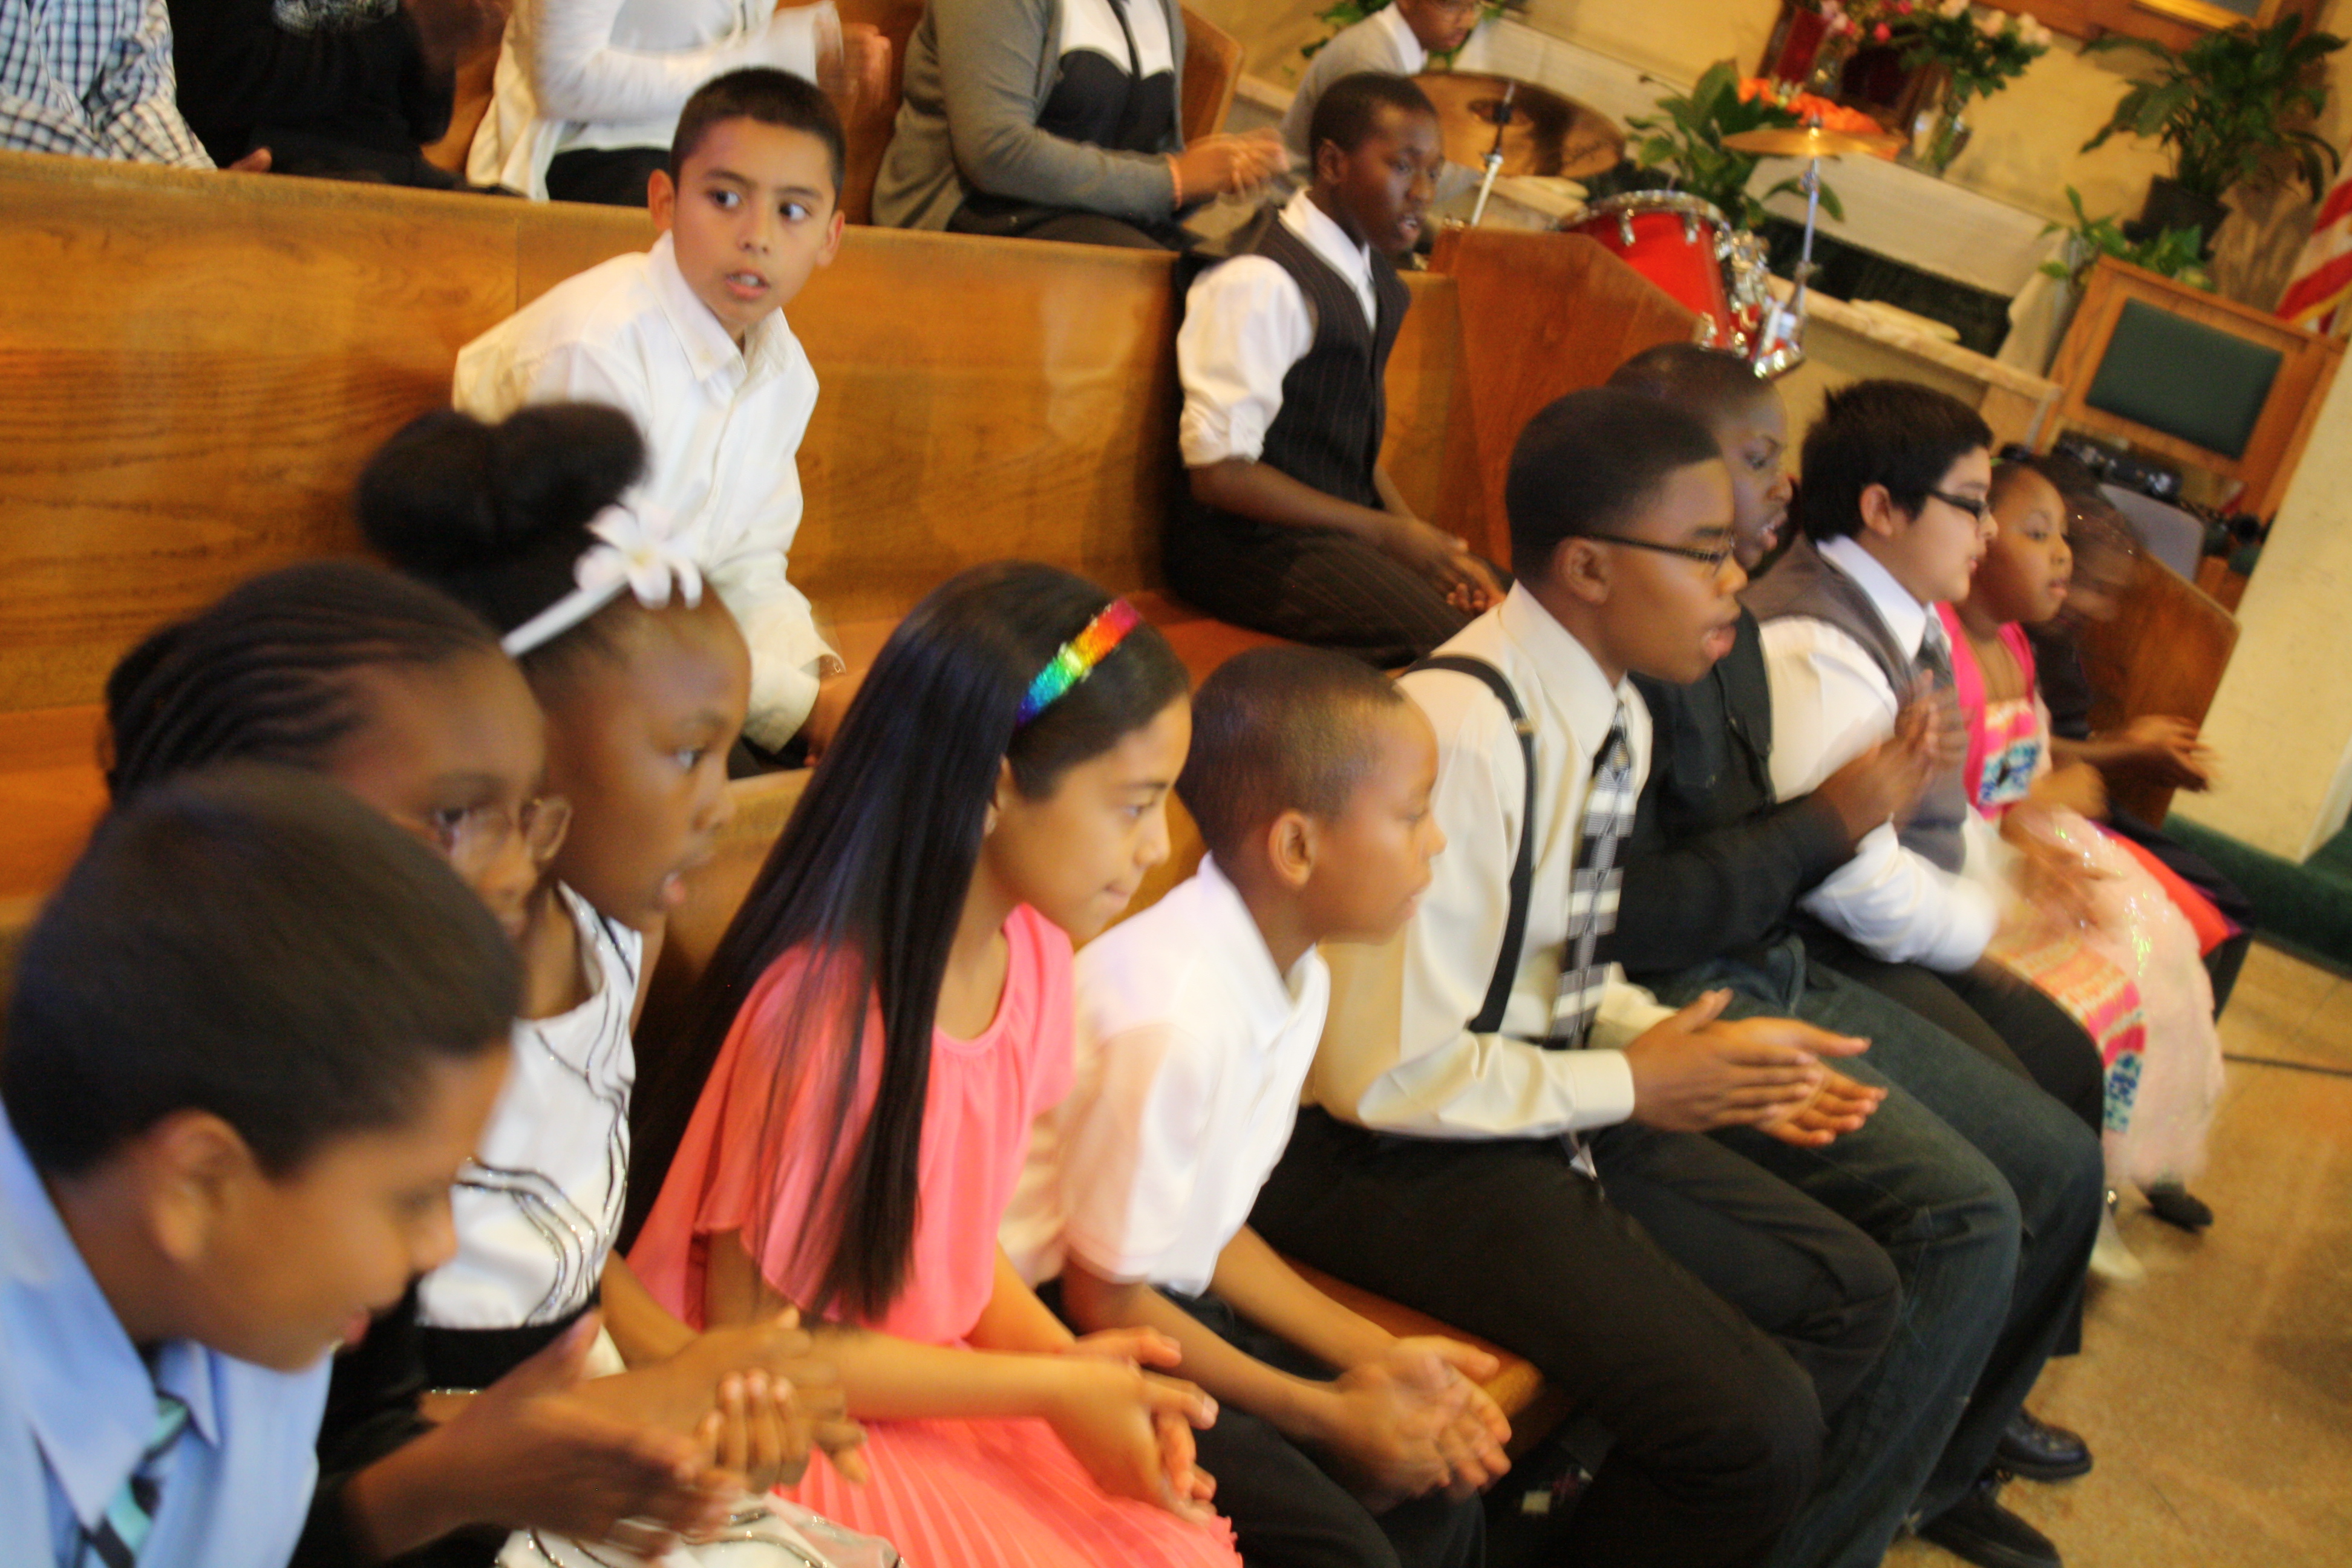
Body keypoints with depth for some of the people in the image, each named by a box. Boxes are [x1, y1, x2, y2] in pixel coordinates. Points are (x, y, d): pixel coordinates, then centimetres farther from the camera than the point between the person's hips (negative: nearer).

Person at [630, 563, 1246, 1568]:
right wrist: (1050, 1386, -17)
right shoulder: (824, 1010, -29)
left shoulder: (1032, 953, -6)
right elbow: (758, 1340, -18)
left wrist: (1071, 1364, -12)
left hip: (933, 1382, 6)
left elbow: (956, 1234, 5)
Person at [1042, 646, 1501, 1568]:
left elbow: (1211, 1231, 9)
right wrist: (1329, 1414, -11)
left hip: (1169, 1303, 9)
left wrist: (1375, 1352, 1)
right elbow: (1104, 1297, -19)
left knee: (1438, 1494, 1)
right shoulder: (1175, 1016, -29)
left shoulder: (1297, 973, 0)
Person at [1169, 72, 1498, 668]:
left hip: (1346, 525, 9)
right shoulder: (1261, 281, -16)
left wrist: (1429, 543, -1)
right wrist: (1391, 535, -15)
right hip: (1250, 544, -9)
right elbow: (1219, 472, -19)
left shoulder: (1376, 280, 11)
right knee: (1456, 639, -25)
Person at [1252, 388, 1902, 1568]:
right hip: (1388, 1154, -9)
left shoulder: (1614, 717, 2)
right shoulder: (1462, 735, -27)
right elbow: (1383, 1071, -25)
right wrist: (1636, 1084, -14)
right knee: (1757, 1428, -17)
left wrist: (1686, 1049, -4)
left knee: (1848, 1295, 13)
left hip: (1538, 1102, 9)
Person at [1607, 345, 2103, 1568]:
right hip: (1680, 1006, -10)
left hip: (1780, 973, 10)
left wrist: (1875, 789, -1)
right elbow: (1627, 914, -24)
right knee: (1966, 1216, -21)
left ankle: (1942, 1465, 34)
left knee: (2059, 1163, 11)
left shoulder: (1732, 626, 13)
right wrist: (1831, 821, -16)